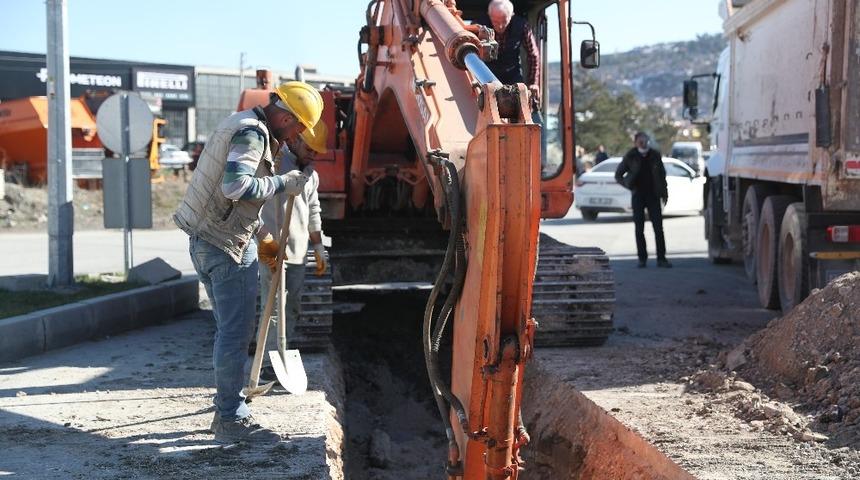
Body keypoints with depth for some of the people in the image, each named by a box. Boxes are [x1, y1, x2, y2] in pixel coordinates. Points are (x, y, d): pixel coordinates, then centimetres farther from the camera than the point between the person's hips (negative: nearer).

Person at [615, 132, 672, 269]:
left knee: (658, 227, -3)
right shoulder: (630, 157, -3)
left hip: (653, 195, 1)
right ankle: (642, 258, 8)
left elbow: (662, 175, 13)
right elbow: (618, 175, 5)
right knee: (639, 229, 1)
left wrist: (664, 193, 7)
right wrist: (629, 186, -8)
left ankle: (661, 258, 0)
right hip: (638, 196, -1)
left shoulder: (655, 155, 3)